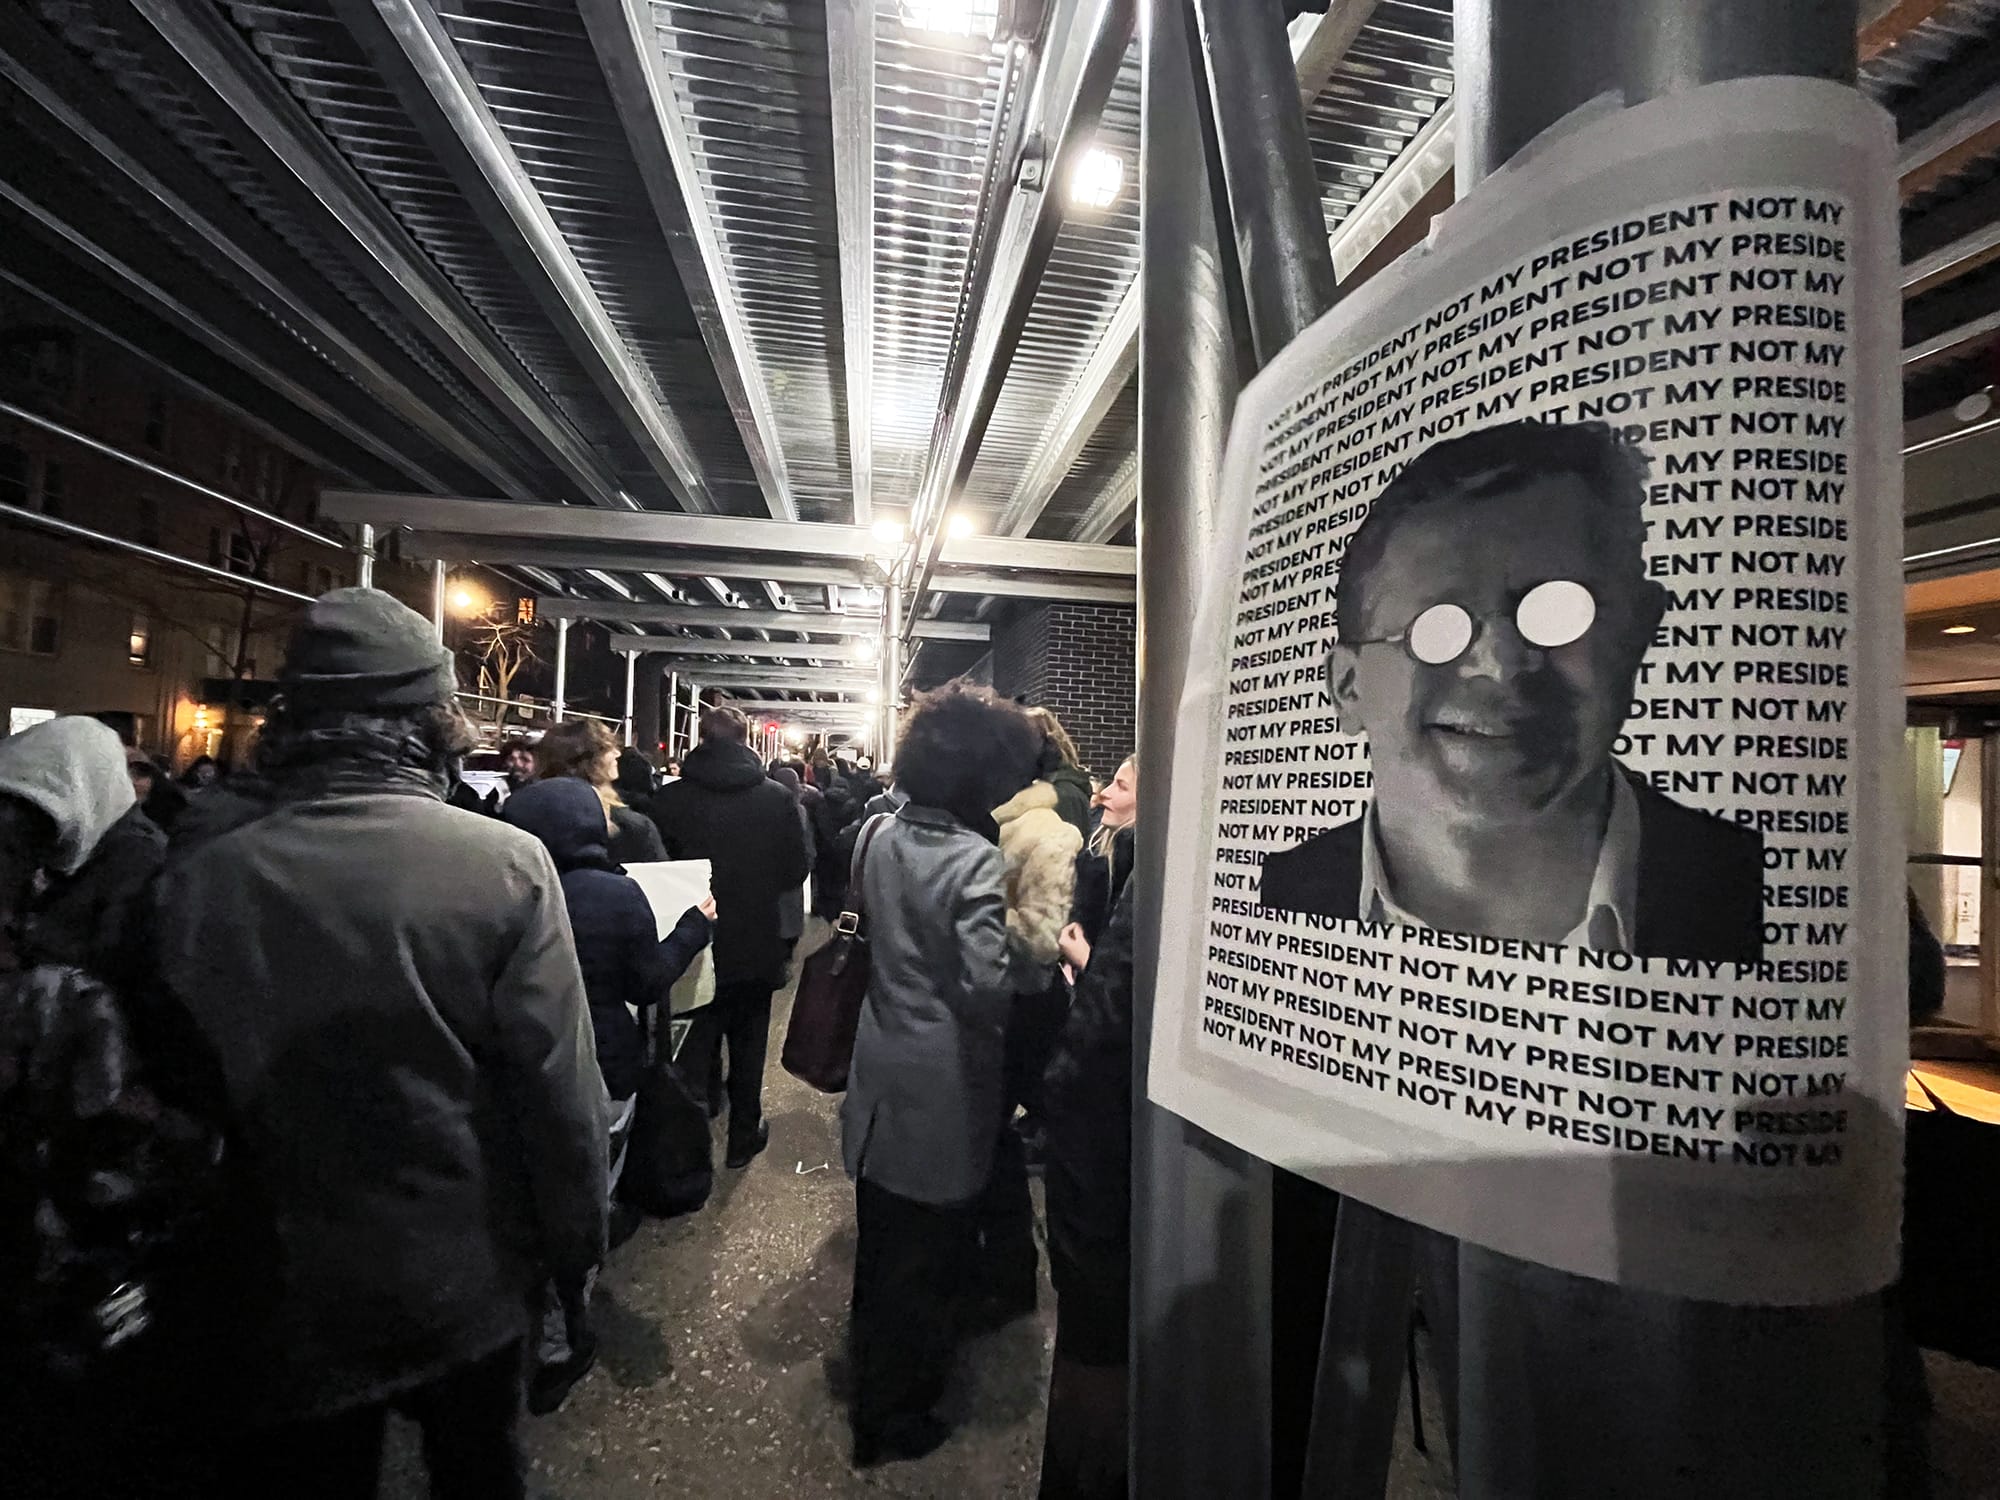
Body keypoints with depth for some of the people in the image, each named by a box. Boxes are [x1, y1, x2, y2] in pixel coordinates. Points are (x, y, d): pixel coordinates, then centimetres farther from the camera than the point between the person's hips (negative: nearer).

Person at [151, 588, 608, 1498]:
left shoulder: (200, 876, -15)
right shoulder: (507, 864, -22)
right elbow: (561, 1089, -19)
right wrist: (577, 1248, -2)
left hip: (284, 1296, 1)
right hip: (465, 1283, -1)